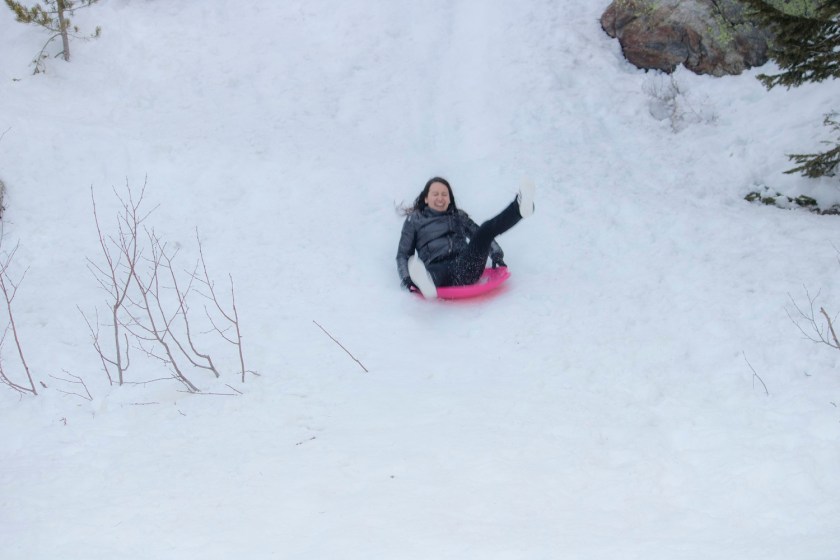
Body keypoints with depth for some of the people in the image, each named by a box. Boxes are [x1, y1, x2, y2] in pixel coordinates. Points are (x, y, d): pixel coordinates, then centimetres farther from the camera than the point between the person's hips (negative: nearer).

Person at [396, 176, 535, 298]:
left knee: (486, 229, -20)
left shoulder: (459, 216, 29)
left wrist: (496, 255, 5)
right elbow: (403, 254, 18)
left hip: (467, 269, 3)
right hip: (438, 270, -3)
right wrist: (407, 279, -2)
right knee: (432, 271, -42)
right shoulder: (414, 220, 22)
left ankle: (519, 207, -45)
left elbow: (483, 236, 26)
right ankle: (425, 282, -77)